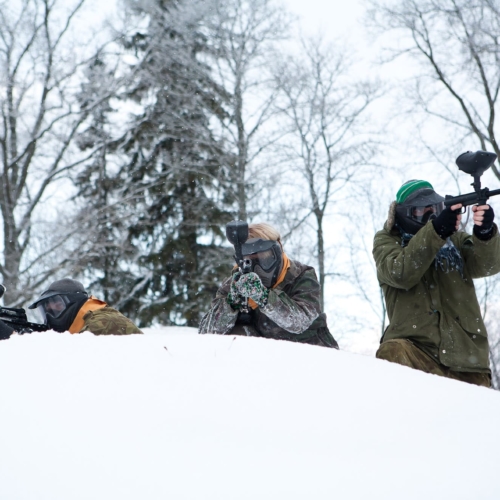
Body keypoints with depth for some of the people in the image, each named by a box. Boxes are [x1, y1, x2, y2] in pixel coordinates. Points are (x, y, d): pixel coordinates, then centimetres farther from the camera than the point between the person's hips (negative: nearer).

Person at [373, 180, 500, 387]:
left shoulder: (454, 238, 17)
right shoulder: (387, 240, 9)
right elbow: (400, 273, -14)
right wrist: (436, 231, -25)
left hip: (466, 351, 4)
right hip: (414, 345, -4)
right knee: (393, 353, -34)